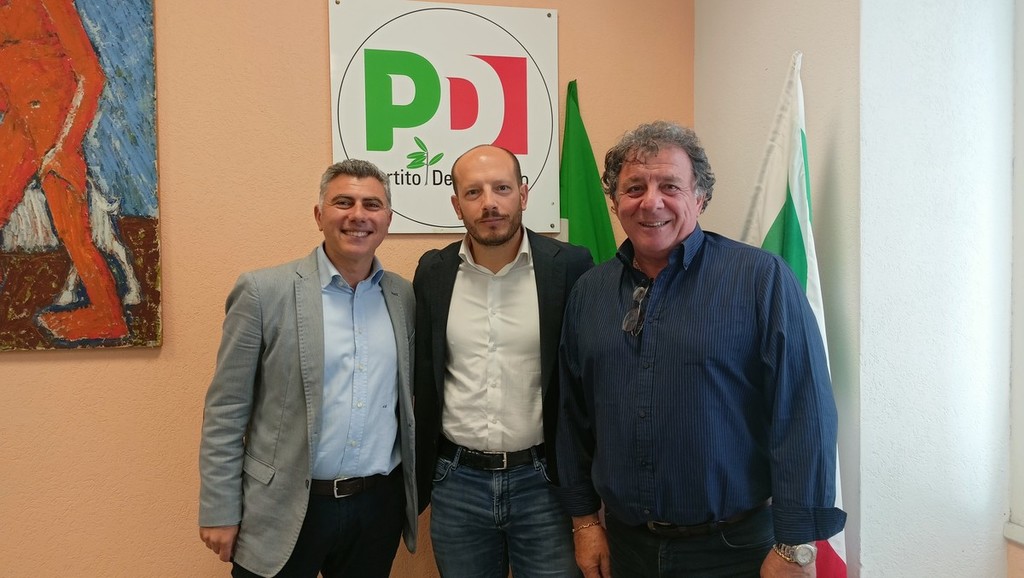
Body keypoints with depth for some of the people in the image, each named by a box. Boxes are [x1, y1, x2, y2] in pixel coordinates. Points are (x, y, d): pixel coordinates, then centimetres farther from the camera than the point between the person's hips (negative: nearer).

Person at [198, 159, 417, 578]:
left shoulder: (405, 297, 3)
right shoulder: (263, 291, -9)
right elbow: (225, 412, -6)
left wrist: (414, 490, 10)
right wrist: (220, 512, -6)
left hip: (380, 505, 4)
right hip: (284, 511, -3)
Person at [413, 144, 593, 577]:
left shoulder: (569, 266, -8)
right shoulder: (433, 273, 0)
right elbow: (423, 378, 7)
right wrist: (419, 477, 9)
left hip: (544, 480, -2)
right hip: (456, 482, 3)